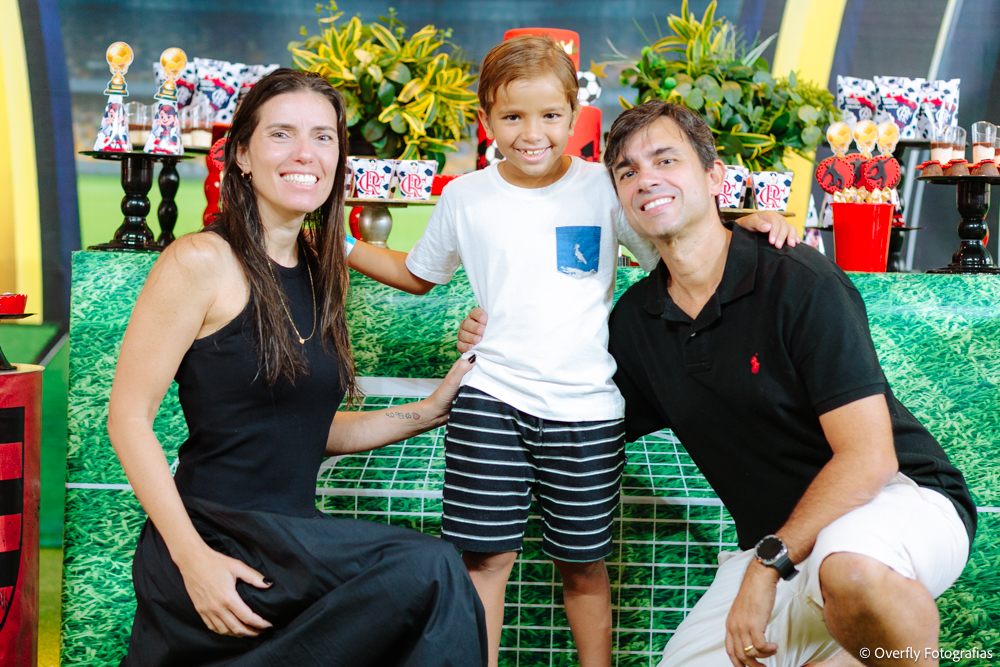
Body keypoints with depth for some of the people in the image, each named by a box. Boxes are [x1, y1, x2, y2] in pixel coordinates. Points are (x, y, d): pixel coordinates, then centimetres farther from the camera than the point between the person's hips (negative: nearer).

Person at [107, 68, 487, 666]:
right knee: (430, 571, -22)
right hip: (217, 537, -7)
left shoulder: (319, 275, 13)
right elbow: (129, 416, -11)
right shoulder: (203, 262, -9)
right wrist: (191, 557, -19)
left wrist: (431, 410, 9)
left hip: (292, 537, 7)